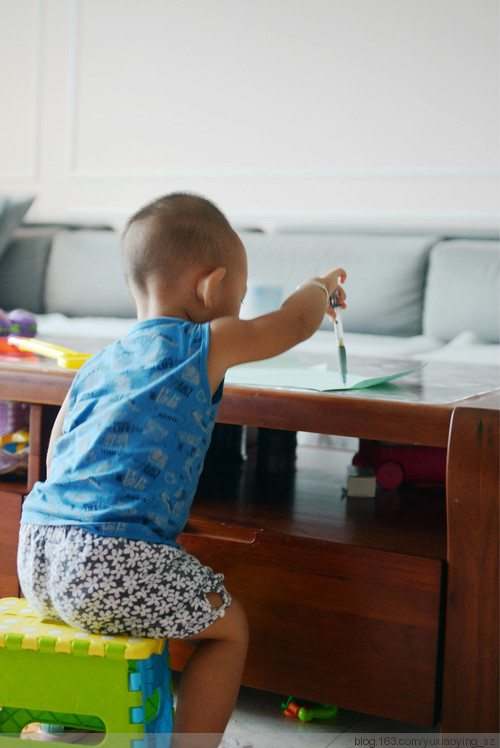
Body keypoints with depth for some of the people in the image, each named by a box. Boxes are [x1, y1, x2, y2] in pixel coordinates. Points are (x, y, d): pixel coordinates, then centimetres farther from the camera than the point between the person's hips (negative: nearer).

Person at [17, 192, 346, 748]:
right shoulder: (206, 346, 3)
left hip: (35, 552, 8)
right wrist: (320, 287, 36)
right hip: (114, 559, -8)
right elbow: (294, 322, 15)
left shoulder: (96, 364, 21)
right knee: (227, 626, 12)